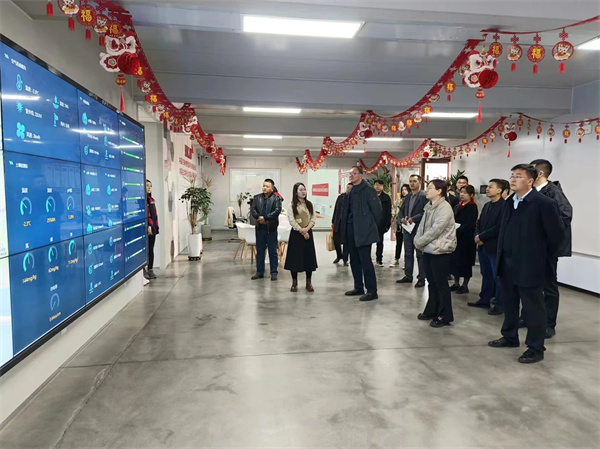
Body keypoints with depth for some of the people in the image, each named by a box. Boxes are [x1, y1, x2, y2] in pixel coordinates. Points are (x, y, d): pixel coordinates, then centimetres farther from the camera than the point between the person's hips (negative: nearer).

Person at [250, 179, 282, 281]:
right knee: (259, 251, 11)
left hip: (271, 228, -4)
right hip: (260, 228, 4)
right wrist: (259, 217, -16)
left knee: (273, 251, 4)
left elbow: (277, 210, -14)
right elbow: (252, 210, 2)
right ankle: (260, 272, 20)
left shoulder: (276, 198, -2)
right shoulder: (257, 197, 9)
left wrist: (265, 217, -20)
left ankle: (274, 272, 12)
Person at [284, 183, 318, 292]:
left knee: (309, 257, 4)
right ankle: (294, 283, 12)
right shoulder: (292, 205, -2)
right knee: (295, 257, 0)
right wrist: (301, 231, -13)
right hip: (296, 233, -3)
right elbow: (292, 221, -9)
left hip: (308, 233, 3)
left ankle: (309, 283, 13)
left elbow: (313, 219, 4)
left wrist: (306, 229, -12)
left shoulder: (309, 204, 9)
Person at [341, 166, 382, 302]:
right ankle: (358, 288, 26)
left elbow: (377, 209, -12)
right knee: (354, 260, 14)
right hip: (351, 229, 9)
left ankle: (372, 291, 3)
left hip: (363, 231, -8)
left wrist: (372, 226, -3)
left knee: (365, 261, -5)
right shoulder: (351, 191, 13)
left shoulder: (368, 190, -11)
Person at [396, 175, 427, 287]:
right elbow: (402, 210, 17)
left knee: (420, 255, 0)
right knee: (408, 254, 13)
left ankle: (421, 278, 7)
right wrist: (402, 218, -3)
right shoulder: (407, 197, 16)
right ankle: (408, 276, 22)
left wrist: (413, 218, -20)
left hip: (418, 229, -7)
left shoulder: (424, 196, -8)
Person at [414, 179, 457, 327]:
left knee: (441, 284, 0)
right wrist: (417, 241, -3)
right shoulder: (429, 207, 13)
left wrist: (420, 242, -13)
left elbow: (435, 230, -21)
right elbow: (422, 226, 13)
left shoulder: (444, 207, -15)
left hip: (440, 251, -8)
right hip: (428, 250, 9)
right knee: (432, 283, 17)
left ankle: (444, 316, 10)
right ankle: (431, 311, 28)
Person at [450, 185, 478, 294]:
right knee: (455, 260, 9)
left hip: (466, 238, -6)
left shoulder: (472, 207, -8)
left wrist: (457, 231, -24)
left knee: (465, 261, 1)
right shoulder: (458, 206, 13)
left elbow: (469, 224, -17)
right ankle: (456, 283, 20)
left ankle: (465, 285, 12)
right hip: (456, 237, 7)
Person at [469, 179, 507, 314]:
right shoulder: (486, 206, 15)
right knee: (486, 275, 15)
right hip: (483, 246, 8)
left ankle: (500, 304, 11)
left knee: (498, 276, 1)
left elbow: (498, 227, -19)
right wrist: (477, 237, -2)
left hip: (495, 247, -8)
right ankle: (484, 300, 24)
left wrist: (481, 236, -13)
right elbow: (479, 223, 17)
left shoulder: (504, 206, -12)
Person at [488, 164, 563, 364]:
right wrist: (502, 255, 13)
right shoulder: (509, 202, 8)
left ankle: (536, 348, 16)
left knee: (533, 307, 4)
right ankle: (510, 337, 34)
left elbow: (557, 233, -11)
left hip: (529, 265, -7)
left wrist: (544, 256, -2)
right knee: (509, 303, 18)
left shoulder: (544, 203, -14)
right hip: (507, 263, 7)